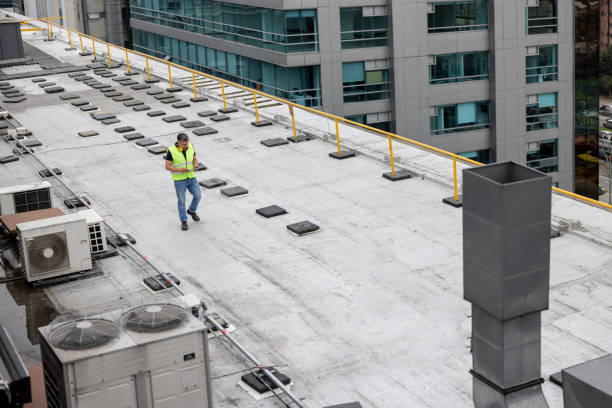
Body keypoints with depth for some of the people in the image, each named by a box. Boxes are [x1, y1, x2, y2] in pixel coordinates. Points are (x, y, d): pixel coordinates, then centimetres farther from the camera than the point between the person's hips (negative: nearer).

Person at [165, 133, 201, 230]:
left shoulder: (190, 147, -6)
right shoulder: (171, 151, -19)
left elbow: (194, 159, 7)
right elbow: (167, 167, -14)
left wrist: (196, 164, -17)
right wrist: (180, 170, -26)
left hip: (191, 177, 4)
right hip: (179, 179, -4)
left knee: (198, 195, -1)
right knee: (181, 201, 2)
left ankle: (191, 211, 28)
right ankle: (184, 221, 17)